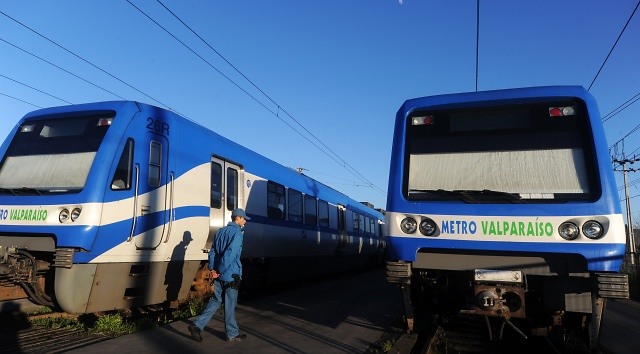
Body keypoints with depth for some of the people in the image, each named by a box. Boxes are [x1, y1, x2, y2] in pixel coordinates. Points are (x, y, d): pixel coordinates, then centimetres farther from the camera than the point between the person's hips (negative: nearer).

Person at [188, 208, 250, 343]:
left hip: (219, 275, 8)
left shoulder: (221, 231, 13)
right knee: (230, 304, 4)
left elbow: (212, 252, 11)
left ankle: (197, 325, 9)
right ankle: (232, 334, 17)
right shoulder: (237, 232, -13)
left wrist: (212, 269, 3)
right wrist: (220, 271, -16)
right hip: (231, 275, -7)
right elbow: (230, 253, -22)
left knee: (216, 300, 17)